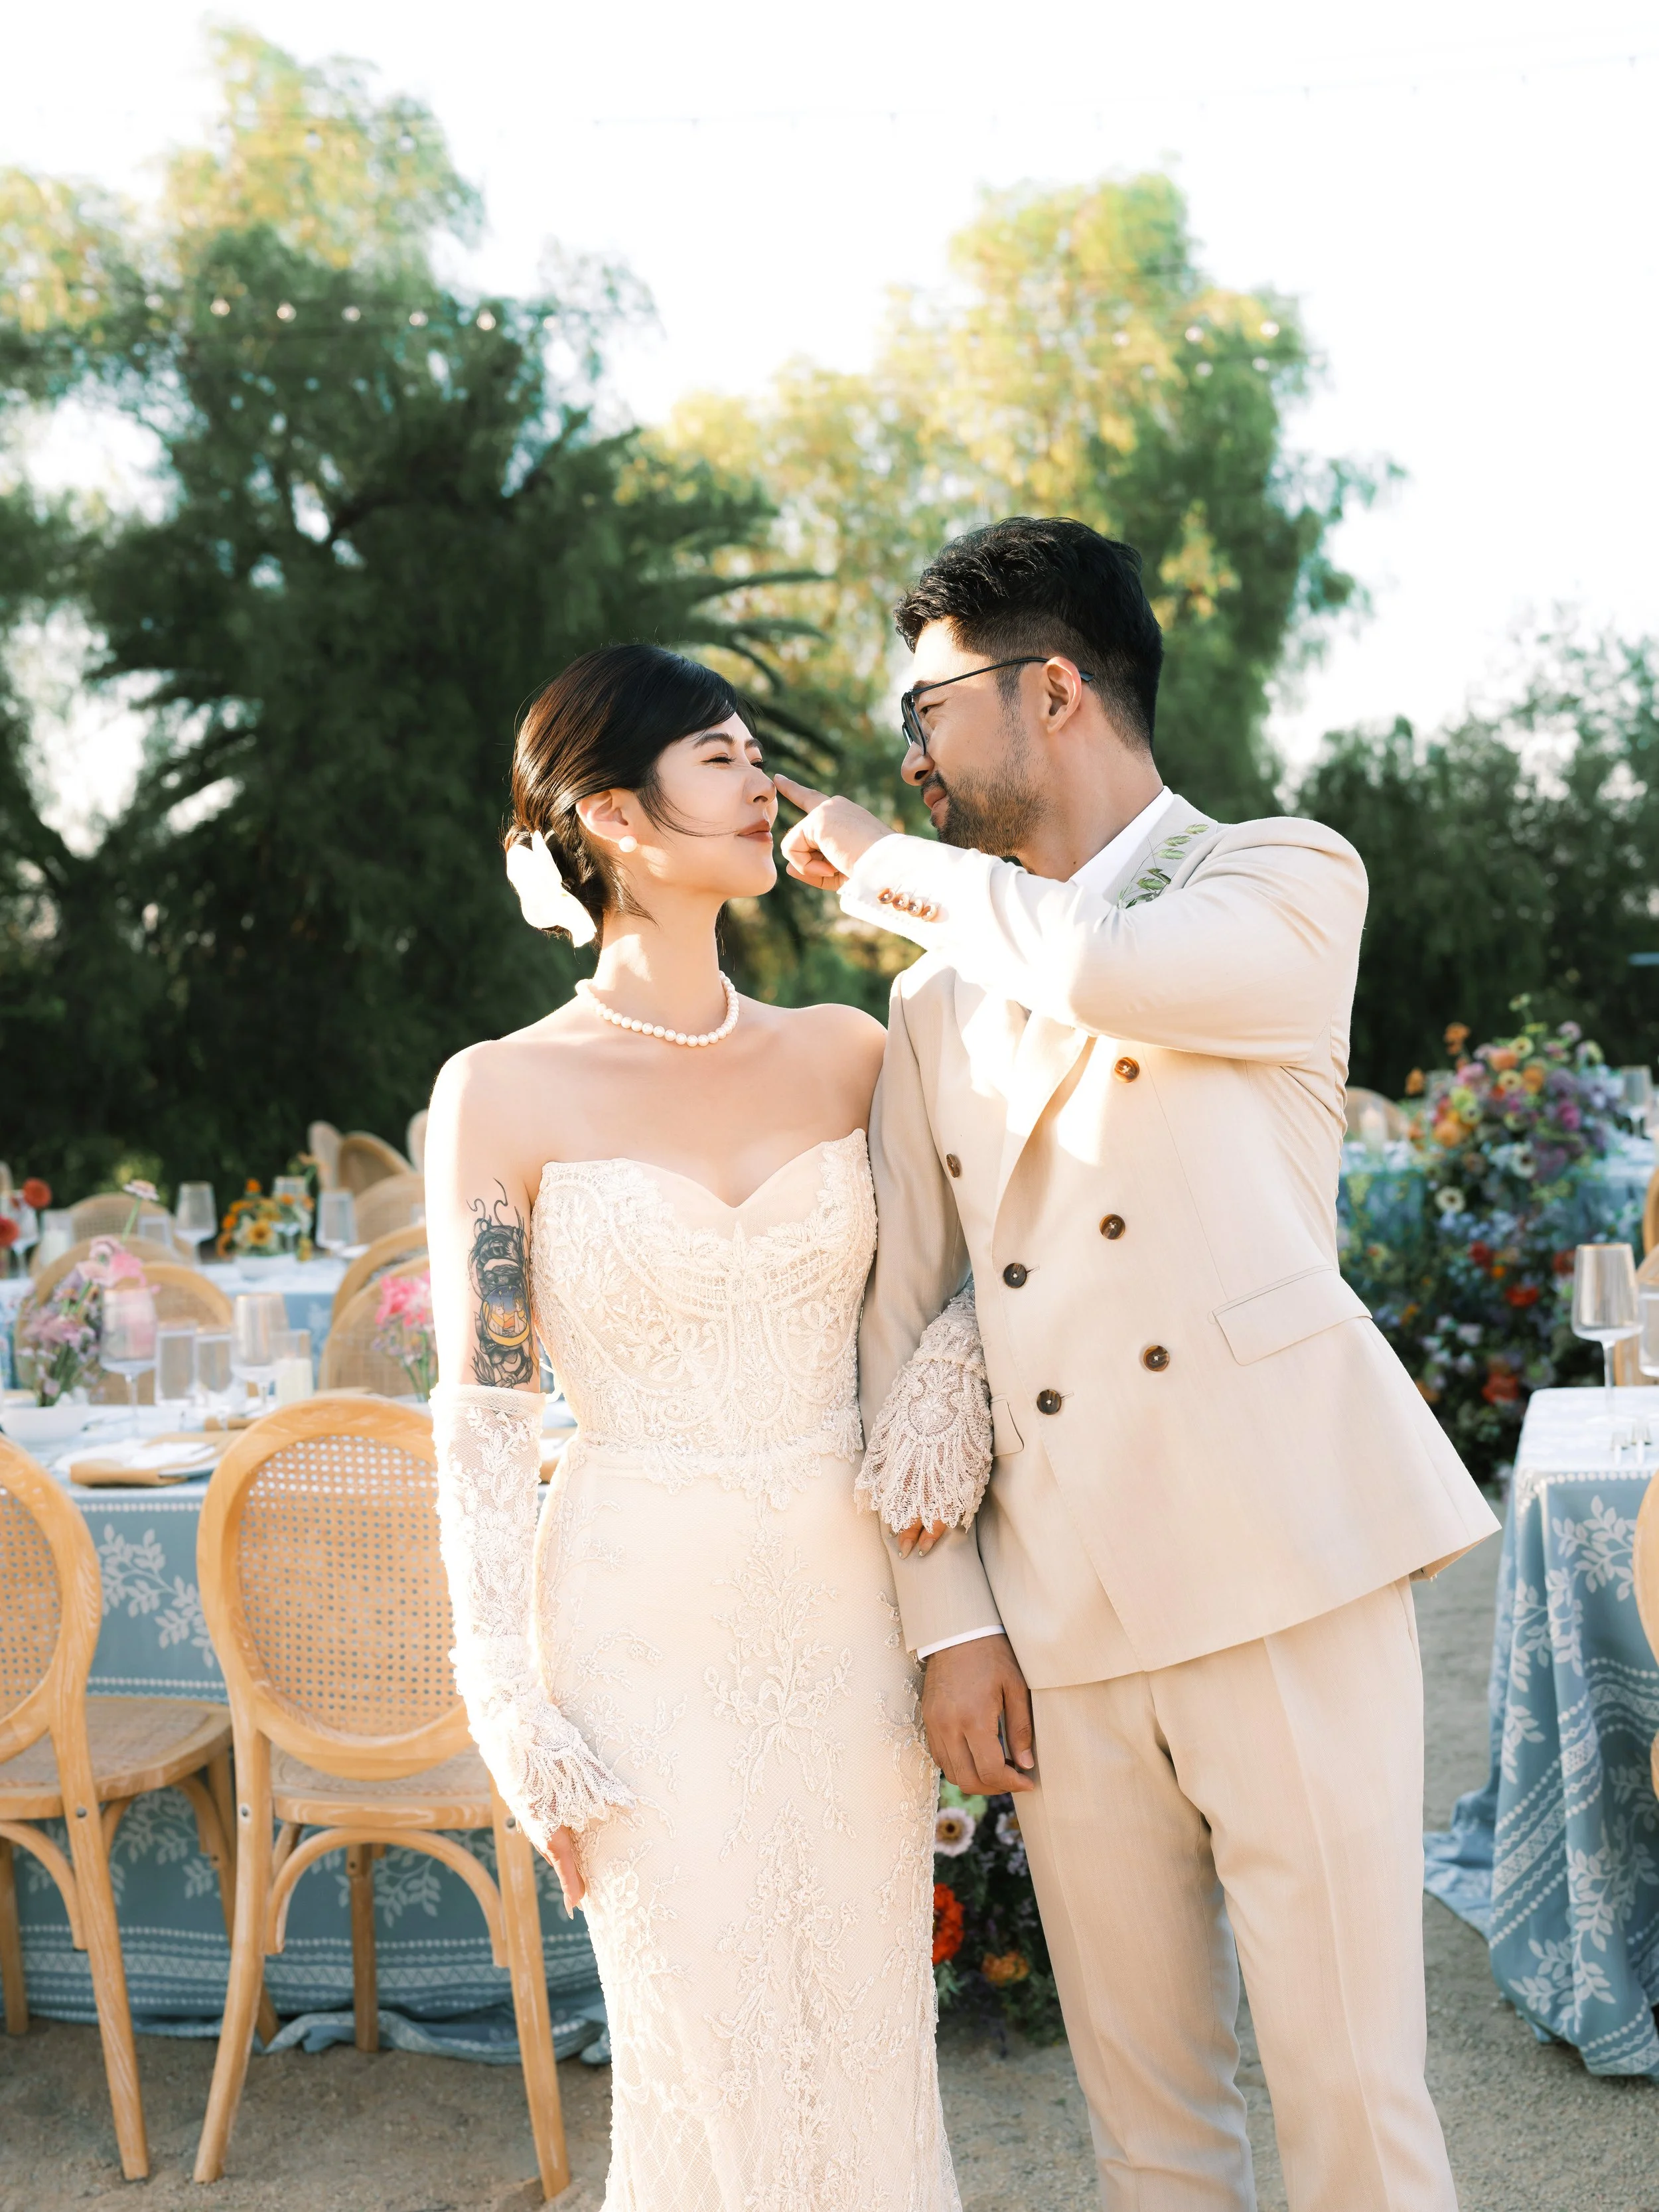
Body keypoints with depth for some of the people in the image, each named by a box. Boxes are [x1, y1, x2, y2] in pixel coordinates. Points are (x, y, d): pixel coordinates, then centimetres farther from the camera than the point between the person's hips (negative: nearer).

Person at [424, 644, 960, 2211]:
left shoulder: (845, 1055, 4)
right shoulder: (505, 1094, -6)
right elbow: (482, 1426, -5)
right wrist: (524, 1726, -6)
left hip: (844, 1610, 3)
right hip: (649, 1624, -3)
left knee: (871, 2050, 11)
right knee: (711, 2071, 6)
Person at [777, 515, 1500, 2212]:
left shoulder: (1288, 880, 2)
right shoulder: (937, 1002, 16)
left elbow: (1105, 967, -21)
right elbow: (896, 1320, 13)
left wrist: (887, 867, -3)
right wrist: (949, 1620, 5)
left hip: (1282, 1570, -4)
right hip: (1062, 1615, 5)